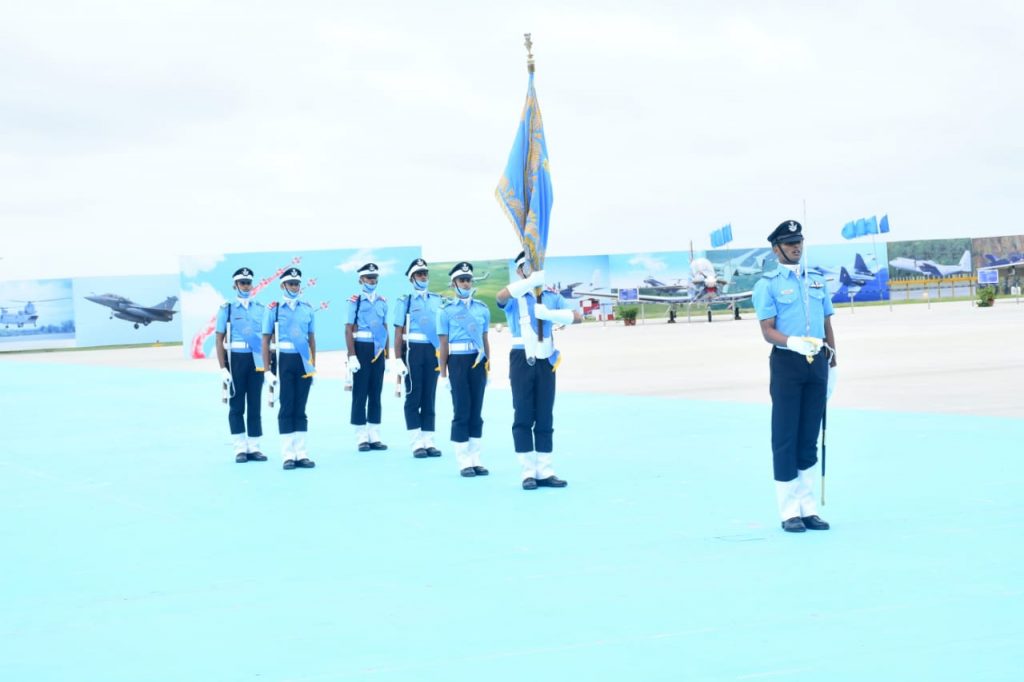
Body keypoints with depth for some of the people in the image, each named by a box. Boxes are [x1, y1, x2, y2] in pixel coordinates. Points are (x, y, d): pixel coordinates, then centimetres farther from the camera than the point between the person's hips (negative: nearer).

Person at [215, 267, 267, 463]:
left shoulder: (261, 309, 8)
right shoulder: (227, 309, 0)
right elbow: (219, 340, -2)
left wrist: (268, 365, 6)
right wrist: (222, 368, -8)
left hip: (256, 360, 3)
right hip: (236, 359, -3)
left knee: (255, 405, 6)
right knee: (237, 405, 3)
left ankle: (254, 447, 12)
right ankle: (240, 449, 8)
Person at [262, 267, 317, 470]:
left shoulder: (307, 309, 9)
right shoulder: (273, 309, -1)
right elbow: (266, 340, -1)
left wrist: (313, 366, 11)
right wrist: (267, 370, -6)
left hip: (304, 361, 3)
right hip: (284, 360, -3)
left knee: (300, 408, 6)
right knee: (287, 408, -1)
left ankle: (301, 453, 10)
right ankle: (288, 455, 3)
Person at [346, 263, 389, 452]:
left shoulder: (382, 301, 11)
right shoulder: (355, 301, -4)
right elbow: (348, 330, -8)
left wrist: (387, 356, 13)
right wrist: (352, 356, -14)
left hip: (378, 350, 5)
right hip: (362, 348, -5)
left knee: (376, 394, 8)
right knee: (360, 394, -1)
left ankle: (375, 437, 13)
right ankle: (361, 438, 3)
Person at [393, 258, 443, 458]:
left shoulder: (437, 300, 11)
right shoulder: (405, 301, 0)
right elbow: (399, 332, -3)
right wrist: (398, 359, -9)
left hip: (433, 351, 4)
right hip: (413, 350, -4)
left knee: (429, 397, 7)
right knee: (414, 397, -1)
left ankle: (429, 441, 11)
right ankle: (417, 443, 1)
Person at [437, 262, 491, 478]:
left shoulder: (482, 309, 10)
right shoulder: (446, 310, 0)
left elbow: (485, 340, 14)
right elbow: (443, 344, -2)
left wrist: (488, 368, 12)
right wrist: (443, 374, -4)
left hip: (478, 362, 4)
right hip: (458, 361, -4)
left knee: (476, 412, 6)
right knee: (462, 412, -1)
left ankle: (475, 460, 12)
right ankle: (464, 462, 4)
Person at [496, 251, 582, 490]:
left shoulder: (552, 296, 11)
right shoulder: (514, 297, 0)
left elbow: (578, 316, -2)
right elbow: (501, 296, -26)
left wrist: (548, 314, -15)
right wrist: (532, 280, -33)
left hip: (546, 360, 3)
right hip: (522, 359, -3)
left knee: (545, 418, 5)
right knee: (523, 417, -2)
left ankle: (545, 471, 8)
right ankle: (528, 472, 2)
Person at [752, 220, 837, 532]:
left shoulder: (817, 281, 15)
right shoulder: (767, 284, -1)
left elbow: (827, 325, 18)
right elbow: (767, 330, -9)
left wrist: (831, 365, 13)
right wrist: (793, 342, -28)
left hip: (817, 363, 5)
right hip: (787, 363, -5)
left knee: (809, 437, 8)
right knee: (785, 437, -3)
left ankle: (808, 508, 14)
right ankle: (789, 511, 1)